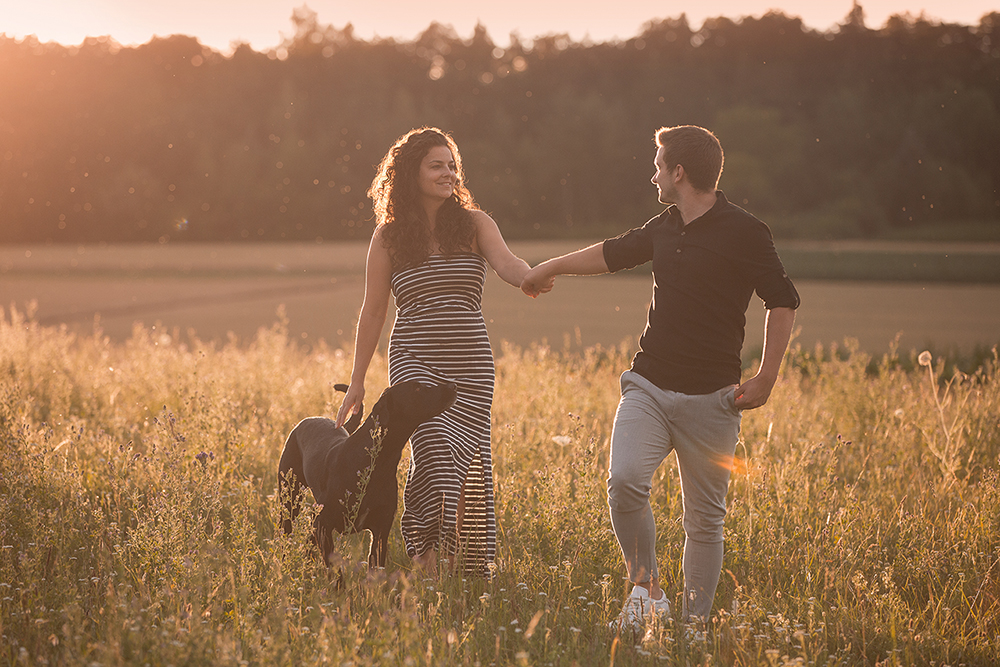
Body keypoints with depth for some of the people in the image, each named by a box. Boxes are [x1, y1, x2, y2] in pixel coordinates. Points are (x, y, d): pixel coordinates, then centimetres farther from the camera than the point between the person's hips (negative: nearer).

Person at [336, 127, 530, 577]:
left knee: (468, 464, 1)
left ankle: (473, 566, 18)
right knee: (437, 445, -23)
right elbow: (373, 311, 9)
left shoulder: (474, 224, 5)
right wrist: (357, 381, 8)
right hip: (414, 362, -1)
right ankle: (427, 554, -14)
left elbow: (506, 263, -13)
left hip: (471, 367, 2)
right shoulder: (388, 236, 4)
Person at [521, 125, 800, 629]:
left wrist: (766, 379, -10)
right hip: (648, 387, 5)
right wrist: (550, 267, 41)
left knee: (705, 516, 1)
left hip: (709, 398, -4)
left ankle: (695, 623, 12)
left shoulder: (743, 232, -7)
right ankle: (645, 587, 1)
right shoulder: (664, 228, 12)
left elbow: (782, 302, -4)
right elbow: (614, 253, 29)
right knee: (624, 481, -17)